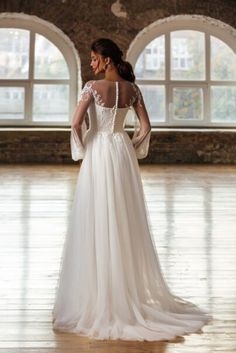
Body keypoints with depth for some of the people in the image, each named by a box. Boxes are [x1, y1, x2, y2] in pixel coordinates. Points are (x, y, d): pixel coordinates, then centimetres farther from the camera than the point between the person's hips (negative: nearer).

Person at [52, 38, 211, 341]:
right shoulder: (132, 88, 4)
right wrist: (131, 150, 13)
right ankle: (133, 289, 20)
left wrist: (82, 152, -1)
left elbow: (76, 124, -16)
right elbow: (145, 127, 3)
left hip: (97, 154, -5)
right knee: (127, 222, 12)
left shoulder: (93, 87, -10)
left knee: (97, 224, 1)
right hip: (122, 154, 5)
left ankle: (100, 296, 5)